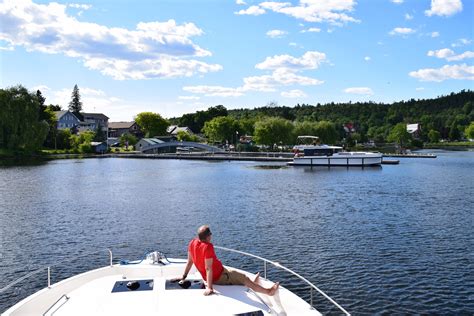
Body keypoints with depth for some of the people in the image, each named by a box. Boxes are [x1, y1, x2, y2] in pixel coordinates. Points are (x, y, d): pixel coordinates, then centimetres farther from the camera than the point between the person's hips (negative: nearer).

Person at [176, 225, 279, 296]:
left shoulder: (192, 243, -8)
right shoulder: (208, 247, -32)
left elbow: (189, 262, 2)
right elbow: (208, 268, -34)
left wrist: (184, 276, 13)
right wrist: (209, 287, -34)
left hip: (206, 277, 8)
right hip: (219, 277, -8)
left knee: (232, 272, 30)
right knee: (244, 278, 4)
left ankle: (251, 283, 47)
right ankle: (269, 291, 16)